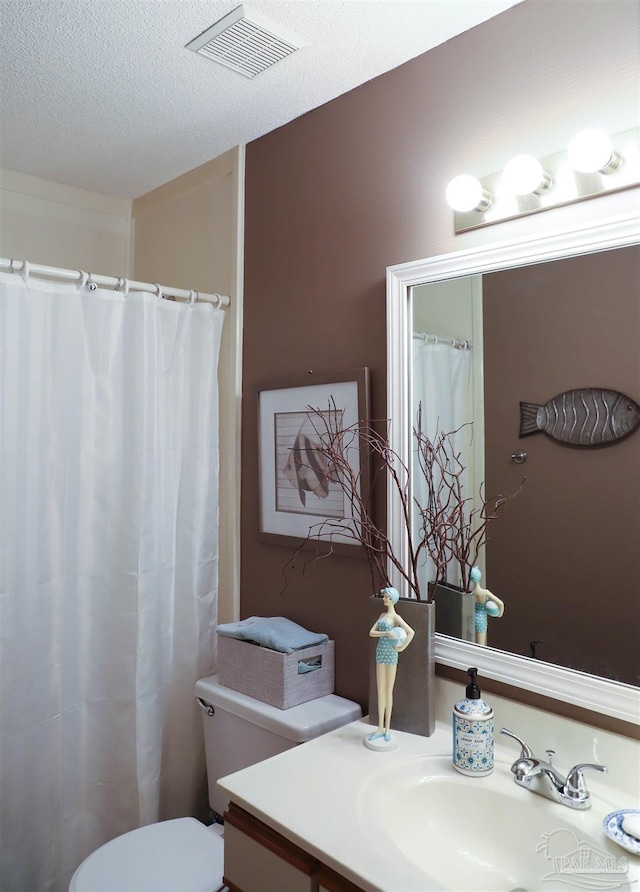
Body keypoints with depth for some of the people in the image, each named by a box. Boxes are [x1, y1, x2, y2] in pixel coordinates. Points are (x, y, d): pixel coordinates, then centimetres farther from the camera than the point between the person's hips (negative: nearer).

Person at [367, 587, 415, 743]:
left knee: (389, 691, 3)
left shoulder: (396, 617, -11)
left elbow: (411, 632, -24)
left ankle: (387, 728, 14)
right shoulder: (382, 615, 10)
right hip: (380, 653, 7)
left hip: (391, 654, -7)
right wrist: (387, 633, -15)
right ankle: (380, 728, 16)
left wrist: (402, 648, -16)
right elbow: (371, 633, 1)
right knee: (380, 691, 9)